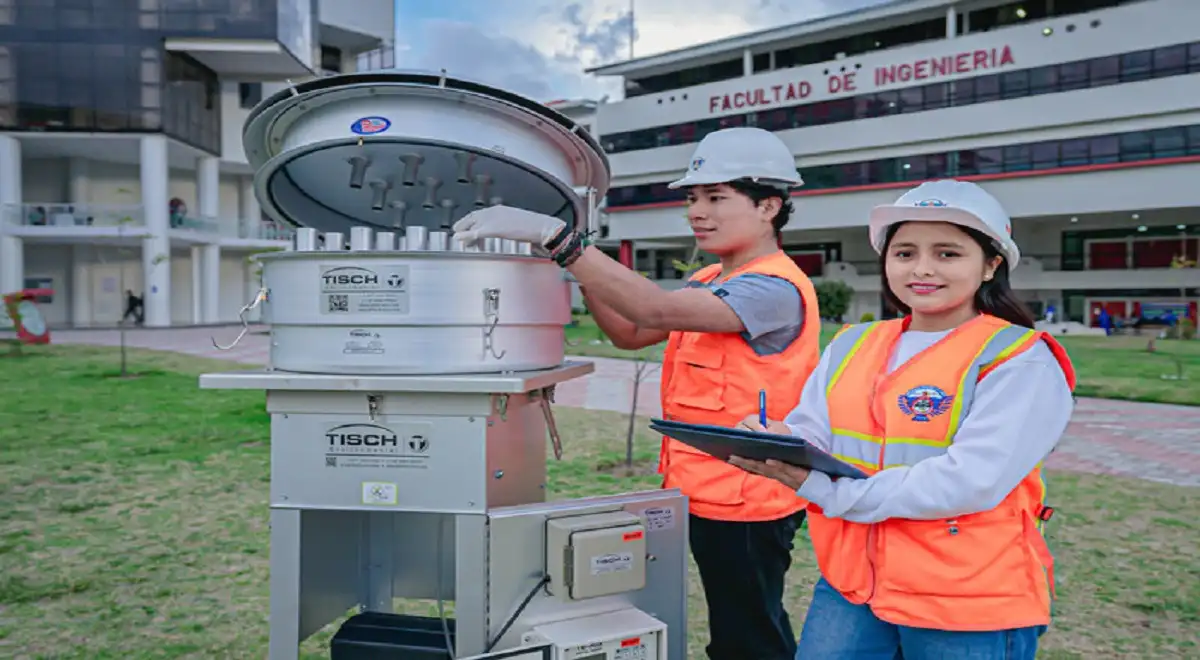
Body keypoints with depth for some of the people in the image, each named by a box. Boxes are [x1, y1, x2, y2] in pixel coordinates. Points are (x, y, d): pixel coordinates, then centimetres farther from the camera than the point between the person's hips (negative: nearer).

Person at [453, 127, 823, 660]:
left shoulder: (775, 288, -20)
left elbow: (659, 310, -33)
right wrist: (581, 269, -4)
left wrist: (556, 237, -36)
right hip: (708, 494, 9)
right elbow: (631, 333, 10)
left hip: (743, 502, -9)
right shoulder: (708, 282, 11)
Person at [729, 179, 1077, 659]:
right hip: (850, 586, 4)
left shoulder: (1021, 361, -11)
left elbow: (969, 481, -21)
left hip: (970, 607, -4)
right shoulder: (851, 345, 7)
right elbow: (810, 436, 3)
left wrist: (820, 487, -21)